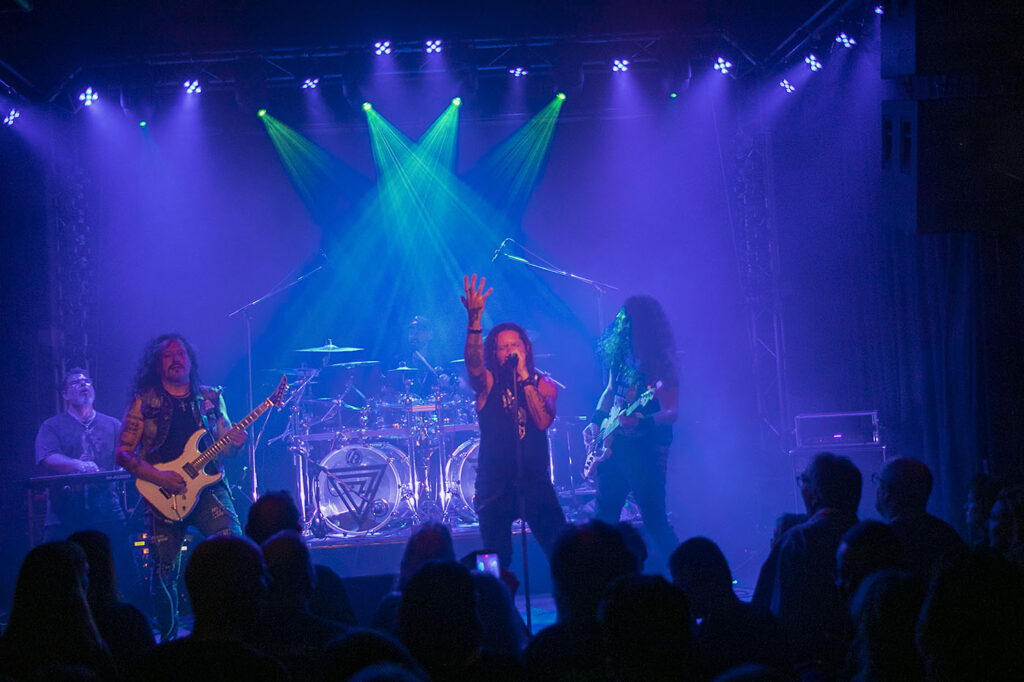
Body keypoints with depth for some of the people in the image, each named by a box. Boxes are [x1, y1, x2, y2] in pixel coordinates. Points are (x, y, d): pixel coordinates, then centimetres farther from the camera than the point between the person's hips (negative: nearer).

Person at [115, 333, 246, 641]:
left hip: (208, 487, 2)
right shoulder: (144, 402, 4)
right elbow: (123, 453, -1)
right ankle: (168, 636, 18)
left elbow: (226, 446, 16)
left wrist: (235, 443, -9)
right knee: (165, 571, -4)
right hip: (164, 494, -1)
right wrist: (159, 477, -14)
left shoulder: (211, 398, 13)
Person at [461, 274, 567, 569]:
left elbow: (543, 421, -12)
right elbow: (473, 364, -22)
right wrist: (474, 320, -36)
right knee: (498, 564, -3)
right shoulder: (488, 384, 1)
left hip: (535, 481, 1)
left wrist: (524, 377, -15)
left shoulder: (543, 385, 6)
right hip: (494, 486, -1)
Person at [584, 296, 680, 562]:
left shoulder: (659, 363, -14)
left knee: (654, 520, -8)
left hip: (645, 447, -8)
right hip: (613, 445, 8)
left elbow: (671, 412, -20)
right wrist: (597, 422, 12)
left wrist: (641, 422, -36)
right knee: (605, 516, 12)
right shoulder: (620, 353, 7)